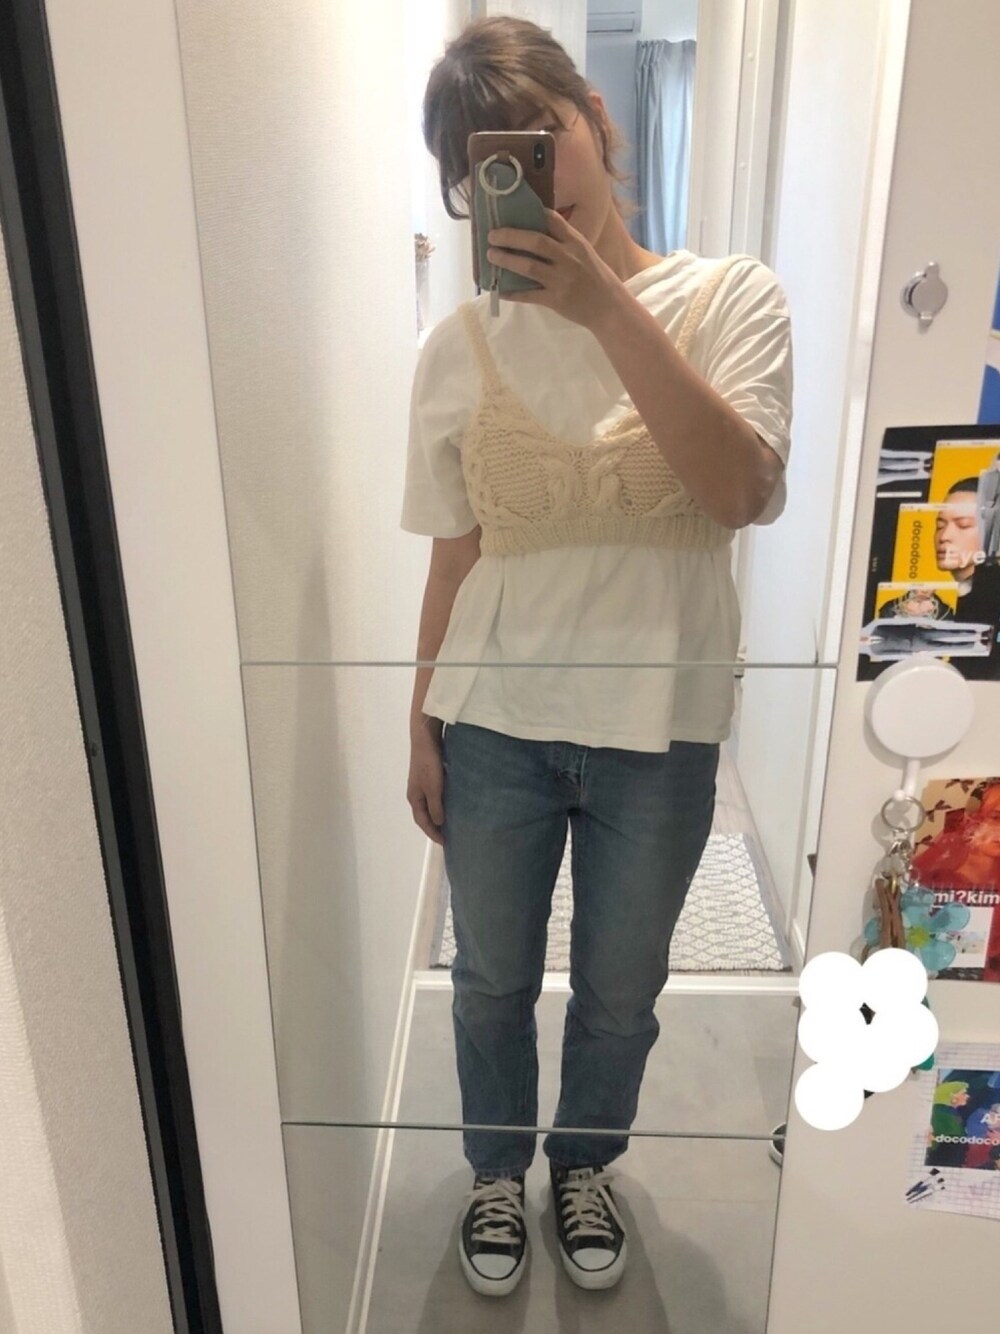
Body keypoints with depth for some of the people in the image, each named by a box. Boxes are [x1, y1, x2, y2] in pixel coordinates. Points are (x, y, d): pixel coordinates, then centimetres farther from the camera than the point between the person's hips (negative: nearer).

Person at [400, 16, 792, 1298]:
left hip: (657, 726, 0)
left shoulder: (726, 296, -5)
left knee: (619, 991, 18)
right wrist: (423, 731, 5)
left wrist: (605, 304, -26)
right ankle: (497, 1169, 49)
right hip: (495, 723, 1)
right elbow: (456, 558, 2)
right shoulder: (459, 349, -2)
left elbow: (741, 490, -21)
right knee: (492, 980, 18)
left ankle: (584, 1161, 50)